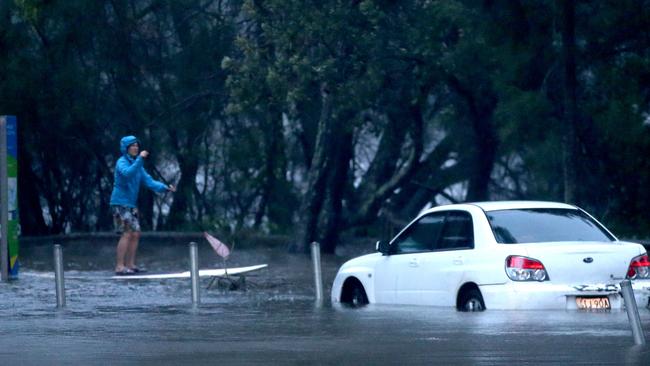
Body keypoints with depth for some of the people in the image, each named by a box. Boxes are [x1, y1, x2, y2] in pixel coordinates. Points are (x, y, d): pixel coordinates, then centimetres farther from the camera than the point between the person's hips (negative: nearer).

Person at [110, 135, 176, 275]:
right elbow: (128, 173, -32)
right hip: (120, 203, -8)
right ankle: (120, 266, -15)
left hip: (131, 205, 8)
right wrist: (139, 159, -36)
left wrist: (165, 187, -4)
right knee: (127, 233, -14)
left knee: (135, 234, 6)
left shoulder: (137, 164, 13)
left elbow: (148, 181, 9)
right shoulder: (122, 162, -11)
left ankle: (130, 265, 12)